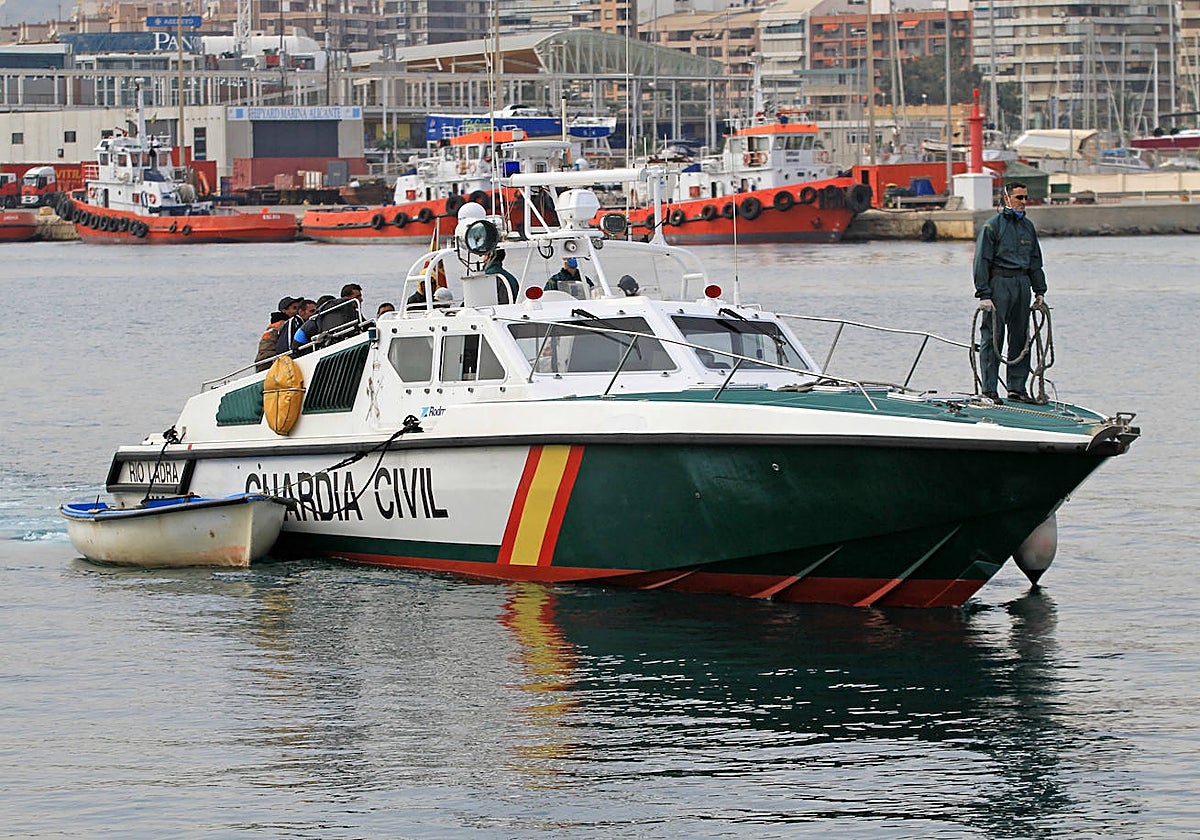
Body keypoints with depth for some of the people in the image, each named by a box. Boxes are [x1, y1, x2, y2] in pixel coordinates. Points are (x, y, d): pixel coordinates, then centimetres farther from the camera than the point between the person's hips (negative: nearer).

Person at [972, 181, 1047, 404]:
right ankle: (989, 390, -5)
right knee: (993, 337, -6)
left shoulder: (1027, 226, 15)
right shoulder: (993, 225, -5)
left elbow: (1035, 261, 23)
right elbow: (982, 261, -8)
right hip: (999, 283, -7)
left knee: (1021, 336, 8)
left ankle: (1017, 387, 15)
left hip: (1022, 283, 7)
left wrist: (1039, 291, 17)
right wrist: (984, 294, -15)